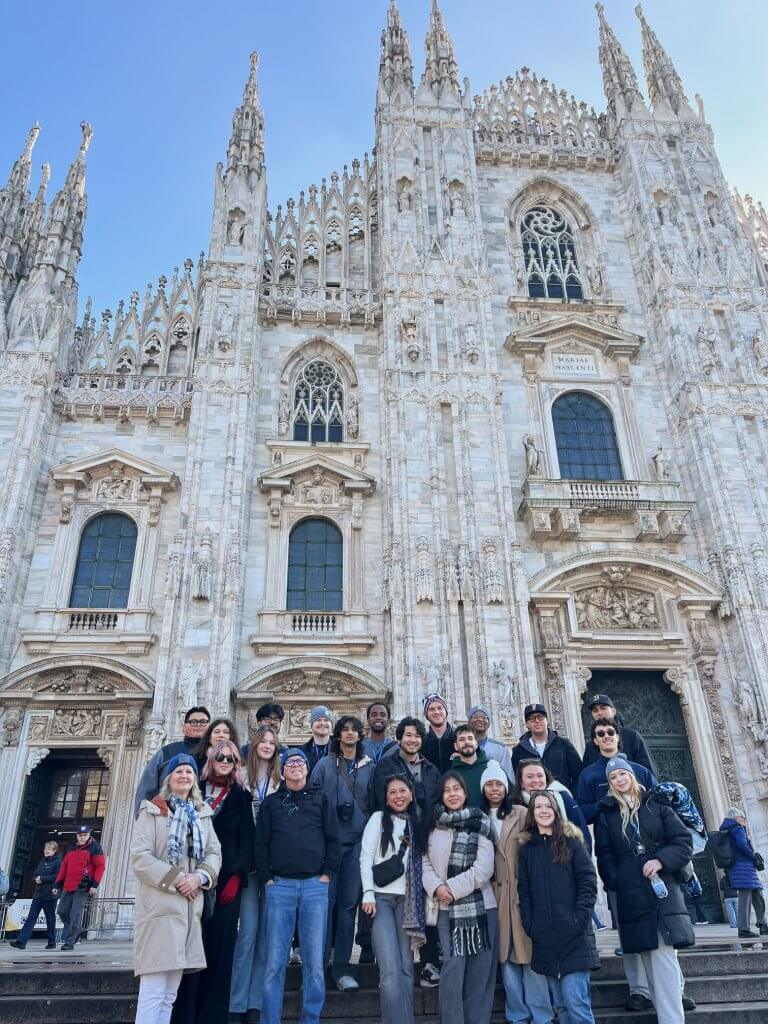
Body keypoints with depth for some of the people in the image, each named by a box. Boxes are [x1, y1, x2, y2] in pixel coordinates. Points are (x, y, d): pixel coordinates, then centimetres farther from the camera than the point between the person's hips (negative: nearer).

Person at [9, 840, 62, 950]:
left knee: (50, 920, 4)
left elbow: (57, 877, -17)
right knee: (31, 918, 0)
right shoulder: (42, 862, 17)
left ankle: (52, 942, 15)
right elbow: (35, 874, 18)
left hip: (50, 896, -7)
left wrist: (42, 878, -16)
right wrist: (36, 879, -5)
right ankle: (21, 941, -2)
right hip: (38, 895, 7)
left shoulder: (58, 862, -8)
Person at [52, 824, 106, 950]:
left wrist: (94, 885, -13)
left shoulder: (94, 848, -1)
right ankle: (76, 930, 27)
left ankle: (70, 942, -1)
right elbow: (64, 867, 21)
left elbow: (100, 866, -6)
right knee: (62, 911, 7)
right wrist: (56, 885, 16)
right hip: (68, 886, 7)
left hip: (83, 887, -7)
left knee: (76, 913, -8)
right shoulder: (72, 849, 18)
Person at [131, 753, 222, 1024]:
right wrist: (176, 880, -14)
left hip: (189, 908, 6)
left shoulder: (203, 814, 16)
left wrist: (200, 877, -10)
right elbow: (140, 857, -9)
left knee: (170, 994, 11)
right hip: (159, 906, -5)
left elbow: (214, 853, 10)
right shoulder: (152, 811, 1)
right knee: (152, 993, -8)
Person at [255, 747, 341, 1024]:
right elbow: (261, 843, 9)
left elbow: (333, 840, 8)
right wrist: (266, 878, 0)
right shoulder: (271, 802, 12)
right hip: (279, 886, 0)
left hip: (315, 885, 0)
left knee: (314, 962, 1)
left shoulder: (321, 800, 11)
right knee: (275, 962, 0)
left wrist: (327, 874, 0)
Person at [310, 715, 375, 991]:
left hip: (358, 841, 2)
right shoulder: (324, 765, 3)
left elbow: (375, 803, 12)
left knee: (349, 903, 5)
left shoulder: (369, 767, 8)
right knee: (325, 901, -1)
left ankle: (341, 967, 16)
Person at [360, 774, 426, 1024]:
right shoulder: (378, 818, 2)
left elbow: (419, 863, 14)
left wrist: (421, 898, 5)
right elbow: (366, 857, -2)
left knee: (406, 966, 4)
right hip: (381, 897, -3)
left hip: (407, 899, 4)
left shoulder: (416, 824, 13)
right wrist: (368, 893, -11)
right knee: (390, 968, -11)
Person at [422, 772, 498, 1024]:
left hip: (480, 907, -1)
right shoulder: (433, 825, 4)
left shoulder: (480, 823, -4)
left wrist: (451, 888, -11)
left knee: (479, 973, 5)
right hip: (447, 910, 1)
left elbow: (483, 870, -9)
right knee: (452, 971, -3)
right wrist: (436, 887, -13)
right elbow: (425, 861, 4)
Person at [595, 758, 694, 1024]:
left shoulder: (656, 806, 9)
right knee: (651, 959, 4)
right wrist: (616, 883, -6)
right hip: (631, 896, 1)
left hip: (663, 889, -1)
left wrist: (661, 861, -11)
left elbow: (683, 841, 3)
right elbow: (605, 857, 8)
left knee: (663, 958, -9)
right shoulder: (606, 815, 11)